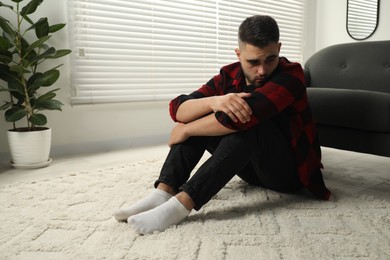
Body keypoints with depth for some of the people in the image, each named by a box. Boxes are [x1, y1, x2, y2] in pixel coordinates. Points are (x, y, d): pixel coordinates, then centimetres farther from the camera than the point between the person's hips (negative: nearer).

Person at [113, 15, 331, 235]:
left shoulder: (290, 76, -20)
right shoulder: (230, 75, -4)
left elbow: (242, 117, -37)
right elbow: (179, 109, -16)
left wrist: (185, 131, -25)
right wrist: (214, 101, -37)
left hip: (287, 168, -5)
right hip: (249, 166, 5)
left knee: (246, 121, -34)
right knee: (199, 117, -12)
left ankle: (181, 204, -40)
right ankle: (163, 194, -26)